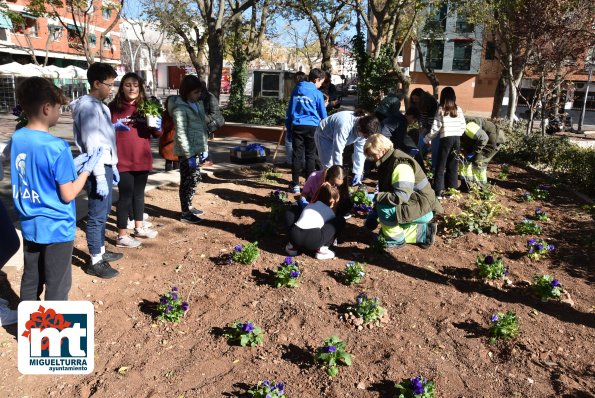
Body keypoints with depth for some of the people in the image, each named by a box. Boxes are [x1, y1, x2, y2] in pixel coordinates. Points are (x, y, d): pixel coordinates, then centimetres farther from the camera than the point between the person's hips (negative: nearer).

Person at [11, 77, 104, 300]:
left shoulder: (17, 139, -1)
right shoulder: (57, 147, -22)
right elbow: (67, 195, -17)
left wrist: (72, 165, 7)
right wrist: (87, 168, -7)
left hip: (30, 226, 7)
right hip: (56, 228, -7)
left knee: (30, 281, 21)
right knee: (57, 287, 9)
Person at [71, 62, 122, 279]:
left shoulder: (99, 105, 14)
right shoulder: (88, 107, -17)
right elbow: (92, 145, -21)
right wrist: (100, 177, -22)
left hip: (105, 166, 10)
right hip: (97, 169, -10)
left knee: (103, 212, 19)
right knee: (97, 215, -2)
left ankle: (101, 251, 32)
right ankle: (95, 262, 9)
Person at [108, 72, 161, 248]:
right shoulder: (113, 107, -5)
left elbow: (157, 134, 11)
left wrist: (157, 127, -12)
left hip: (142, 159, 5)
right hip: (123, 161, -5)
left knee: (139, 193, 18)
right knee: (125, 195, -1)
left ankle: (139, 227, 34)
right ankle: (122, 236, 9)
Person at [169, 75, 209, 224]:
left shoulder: (198, 103, 9)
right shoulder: (180, 108, -17)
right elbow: (181, 135, -20)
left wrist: (204, 147, 16)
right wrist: (189, 155, -21)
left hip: (196, 149, 8)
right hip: (187, 151, -8)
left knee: (195, 179, 18)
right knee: (188, 181, 1)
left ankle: (188, 206, 34)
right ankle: (185, 214, 14)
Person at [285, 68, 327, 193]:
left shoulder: (296, 90, 10)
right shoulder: (317, 94, -2)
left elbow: (289, 110, 13)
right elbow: (323, 115, 4)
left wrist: (288, 127, 18)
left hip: (297, 126, 3)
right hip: (312, 127, -2)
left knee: (297, 155, 5)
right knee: (310, 155, 5)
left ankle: (295, 184, 5)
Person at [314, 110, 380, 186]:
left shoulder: (363, 130, -20)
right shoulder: (344, 126, -41)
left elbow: (360, 151, -13)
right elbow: (337, 151, -37)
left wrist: (358, 173, -16)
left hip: (337, 137, 7)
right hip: (324, 136, -7)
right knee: (329, 167, -15)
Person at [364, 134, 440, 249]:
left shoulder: (400, 165, -25)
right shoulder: (387, 162, 5)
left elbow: (401, 197, -34)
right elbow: (385, 191, 11)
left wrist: (376, 197, -27)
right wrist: (374, 213, 6)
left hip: (422, 209, -10)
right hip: (409, 206, 10)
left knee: (383, 209, -30)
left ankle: (396, 240, -7)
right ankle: (423, 232, 17)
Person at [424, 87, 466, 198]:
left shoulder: (441, 110, -5)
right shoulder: (458, 109, 6)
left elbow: (435, 128, -7)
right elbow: (463, 126, 7)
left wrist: (427, 139, 4)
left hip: (446, 139, -4)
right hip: (457, 139, 4)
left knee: (440, 165, 3)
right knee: (453, 166, 12)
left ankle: (439, 191, 0)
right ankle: (452, 189, 16)